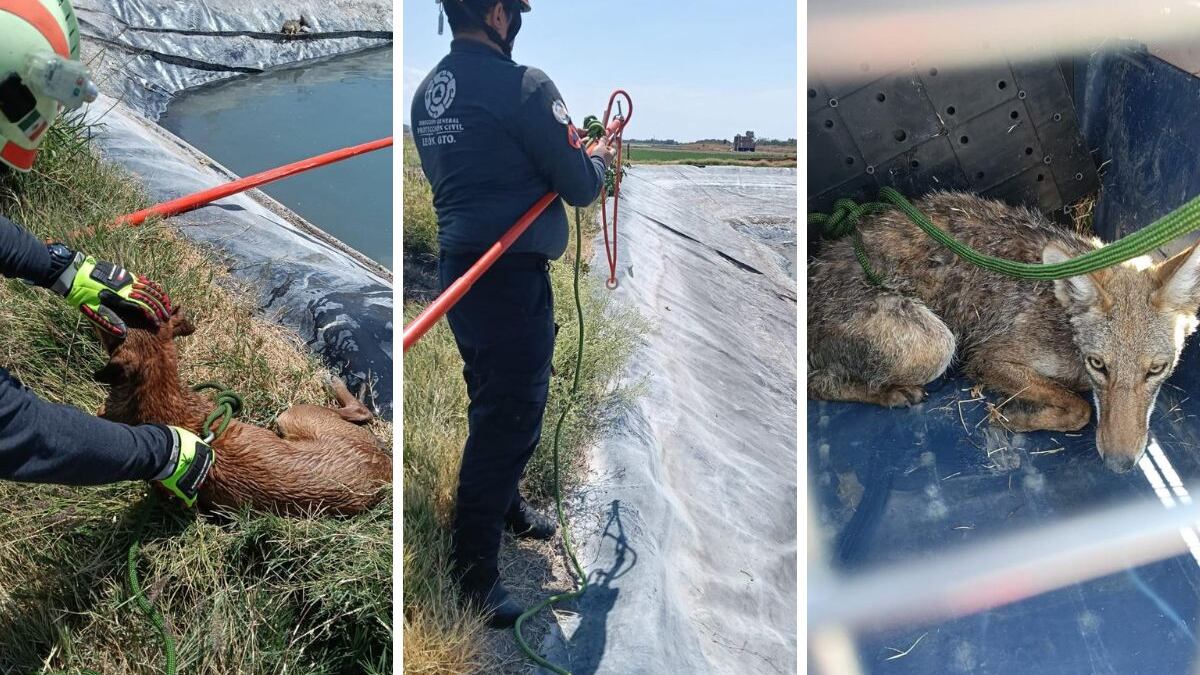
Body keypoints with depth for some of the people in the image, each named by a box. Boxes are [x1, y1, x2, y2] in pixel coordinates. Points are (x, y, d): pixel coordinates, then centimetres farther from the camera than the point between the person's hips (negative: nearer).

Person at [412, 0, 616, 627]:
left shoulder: (428, 90, 10)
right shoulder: (522, 85, -15)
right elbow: (579, 188, -12)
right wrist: (597, 158, 11)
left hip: (457, 264, 9)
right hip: (511, 274, -9)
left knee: (494, 399, 24)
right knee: (509, 414, 0)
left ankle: (506, 507, 44)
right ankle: (475, 570, 10)